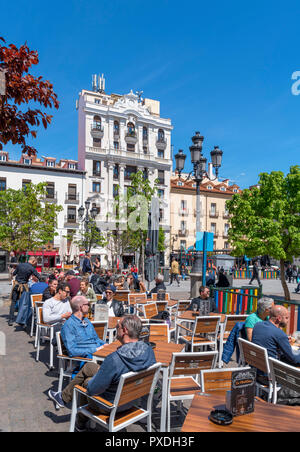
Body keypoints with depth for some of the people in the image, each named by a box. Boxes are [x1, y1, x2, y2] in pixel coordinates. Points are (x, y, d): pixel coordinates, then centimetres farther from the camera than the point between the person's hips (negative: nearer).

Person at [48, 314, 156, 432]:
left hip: (111, 406, -6)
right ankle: (64, 397, 41)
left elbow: (92, 390, -26)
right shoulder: (149, 350, -18)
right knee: (88, 367, 18)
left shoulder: (114, 360, -38)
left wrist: (89, 384, -2)